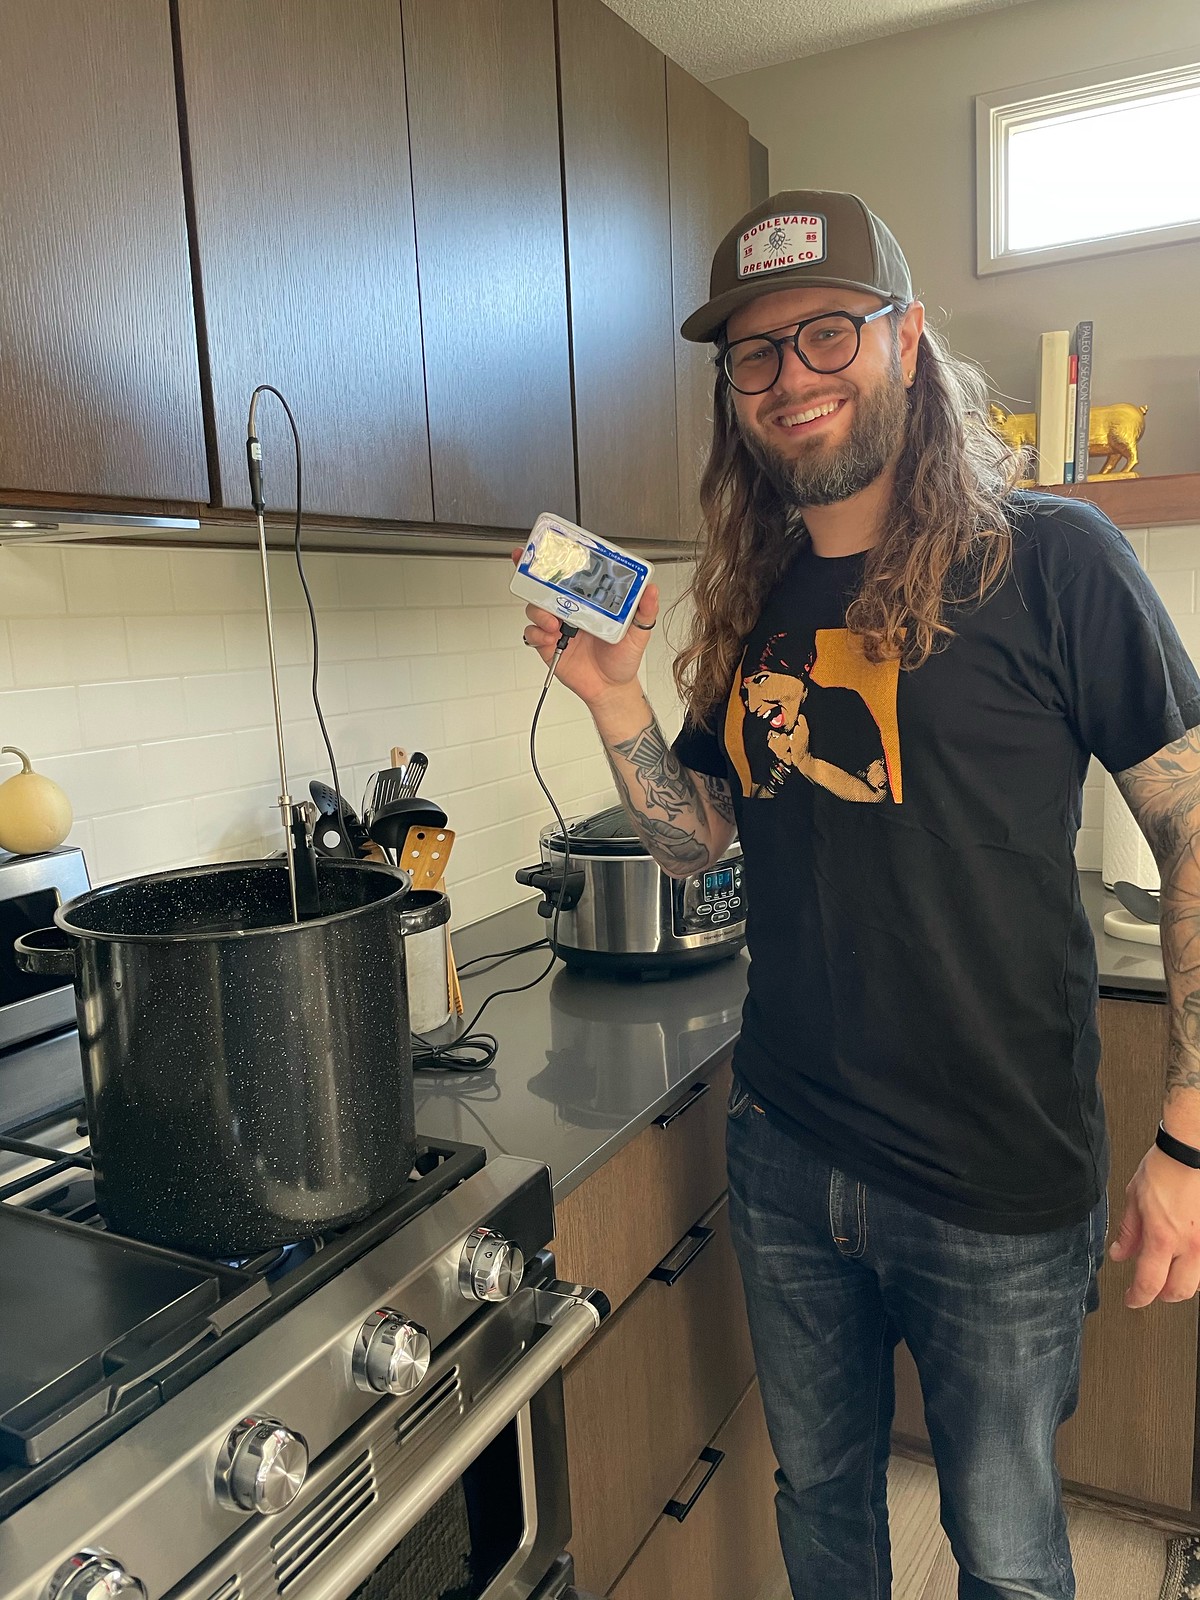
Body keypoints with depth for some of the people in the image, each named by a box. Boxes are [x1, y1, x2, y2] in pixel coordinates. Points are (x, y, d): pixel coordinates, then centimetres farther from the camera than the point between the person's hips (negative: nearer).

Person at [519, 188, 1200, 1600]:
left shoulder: (1048, 560, -11)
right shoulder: (753, 601, 5)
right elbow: (698, 839, 7)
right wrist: (612, 695, -9)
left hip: (999, 1181, -4)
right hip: (784, 1152, 5)